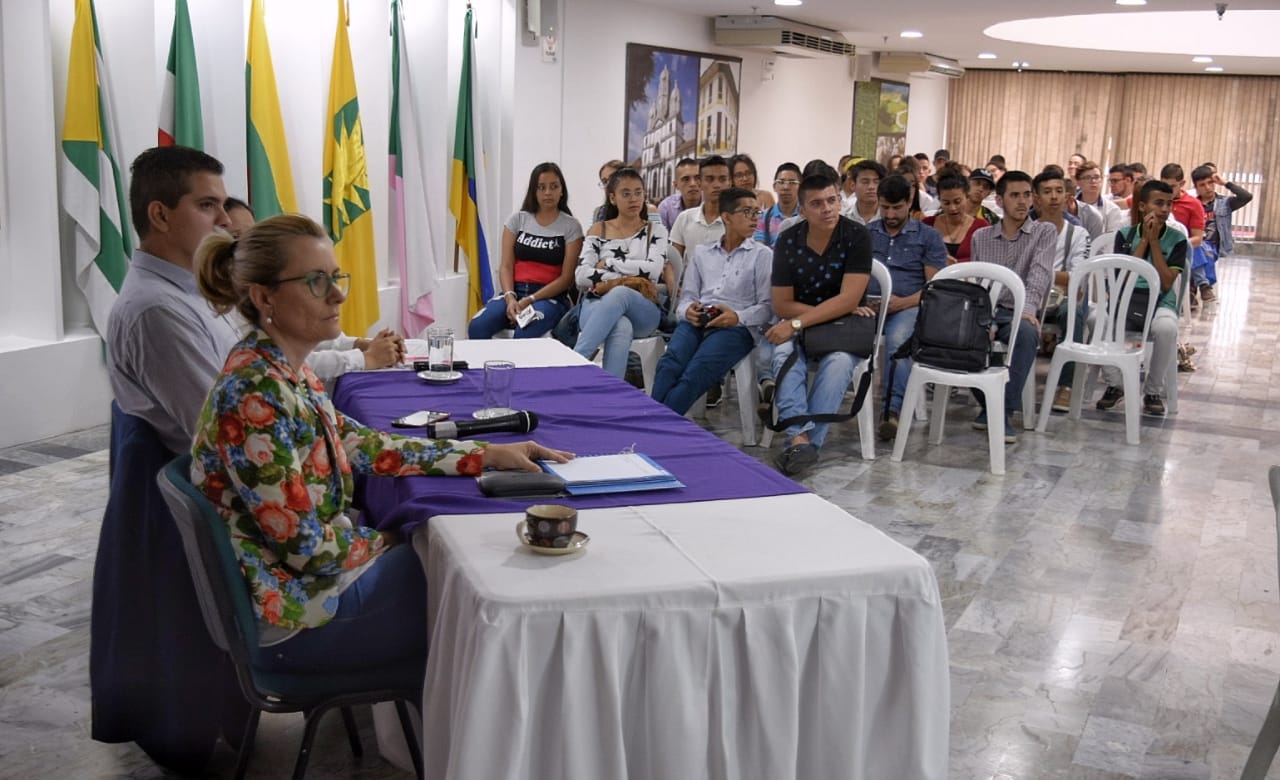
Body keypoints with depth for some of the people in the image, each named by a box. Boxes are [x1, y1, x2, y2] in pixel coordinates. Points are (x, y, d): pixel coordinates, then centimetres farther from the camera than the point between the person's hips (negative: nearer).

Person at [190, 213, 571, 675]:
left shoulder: (287, 372, 2)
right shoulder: (253, 395, -27)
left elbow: (363, 446, 8)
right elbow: (305, 546, -26)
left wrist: (487, 454, 4)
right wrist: (381, 544, -7)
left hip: (319, 570, 9)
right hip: (293, 618, -8)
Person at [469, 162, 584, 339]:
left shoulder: (571, 226, 3)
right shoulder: (518, 219, 12)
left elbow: (567, 277, -3)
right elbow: (506, 266, 5)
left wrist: (531, 300, -15)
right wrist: (510, 297, -15)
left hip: (550, 297, -3)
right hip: (515, 291, 3)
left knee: (524, 334, -37)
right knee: (477, 327, -28)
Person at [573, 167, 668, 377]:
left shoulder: (655, 230, 12)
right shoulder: (598, 230, 14)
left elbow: (653, 269, -7)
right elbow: (581, 277, 0)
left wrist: (607, 263, -4)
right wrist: (626, 279, -11)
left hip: (643, 311, 0)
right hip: (599, 304, 0)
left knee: (619, 294, -38)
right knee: (621, 328, -39)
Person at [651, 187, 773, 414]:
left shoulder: (762, 255, 12)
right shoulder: (702, 251, 22)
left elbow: (767, 306, 5)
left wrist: (738, 317, -14)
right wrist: (687, 310, -6)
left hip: (736, 327, -3)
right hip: (695, 322, 3)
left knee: (696, 372, -33)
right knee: (670, 363, -31)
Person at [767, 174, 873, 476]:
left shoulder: (857, 236, -12)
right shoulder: (787, 241, -5)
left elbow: (849, 299, -19)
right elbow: (782, 304, -5)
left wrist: (797, 324, -26)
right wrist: (833, 311, -15)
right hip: (797, 323, 2)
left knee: (840, 360, -33)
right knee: (784, 354, -30)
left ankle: (807, 441, -32)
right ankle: (799, 438, -41)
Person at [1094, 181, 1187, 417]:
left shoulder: (1177, 239, 2)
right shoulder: (1125, 234, 5)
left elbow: (1166, 283, -8)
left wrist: (1154, 240, -9)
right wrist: (1144, 239, -8)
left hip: (1159, 302, -1)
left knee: (1167, 327, -38)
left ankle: (1153, 391, -13)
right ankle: (1114, 385, -10)